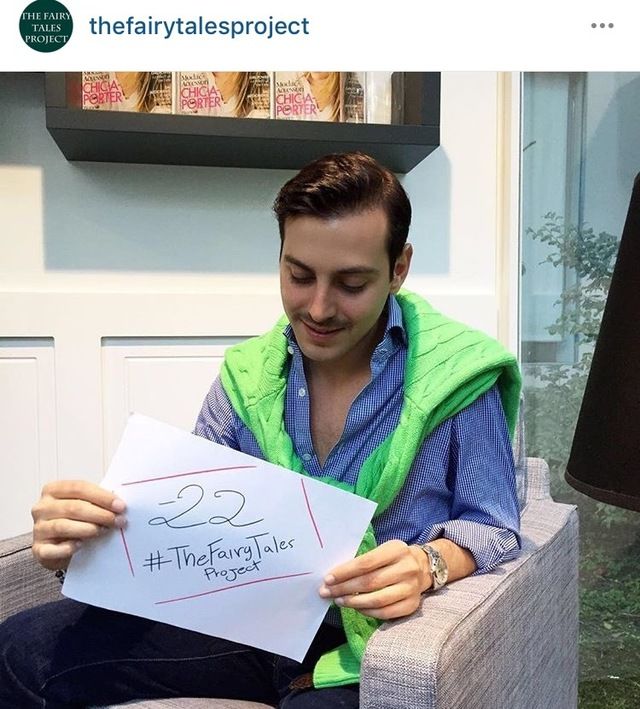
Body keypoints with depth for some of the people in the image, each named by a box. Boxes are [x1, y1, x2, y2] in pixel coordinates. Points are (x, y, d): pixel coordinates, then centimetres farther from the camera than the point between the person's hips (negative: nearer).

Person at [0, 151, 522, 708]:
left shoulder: (457, 373, -8)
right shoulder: (246, 374, 4)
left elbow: (492, 528, -4)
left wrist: (429, 564, -26)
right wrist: (87, 530, -15)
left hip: (375, 638, -3)